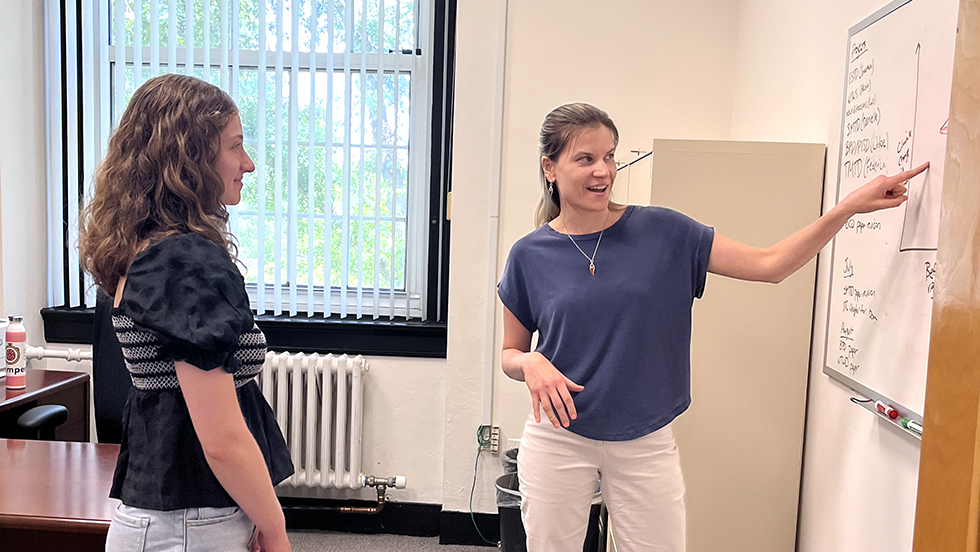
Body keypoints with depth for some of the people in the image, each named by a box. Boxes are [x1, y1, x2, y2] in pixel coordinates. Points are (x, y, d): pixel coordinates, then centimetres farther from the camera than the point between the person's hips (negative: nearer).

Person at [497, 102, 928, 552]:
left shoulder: (663, 233, -4)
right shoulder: (529, 256, -4)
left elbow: (769, 265, -4)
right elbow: (509, 353, 6)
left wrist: (850, 206, -13)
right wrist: (531, 364, -16)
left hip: (646, 443, 1)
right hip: (558, 439, 0)